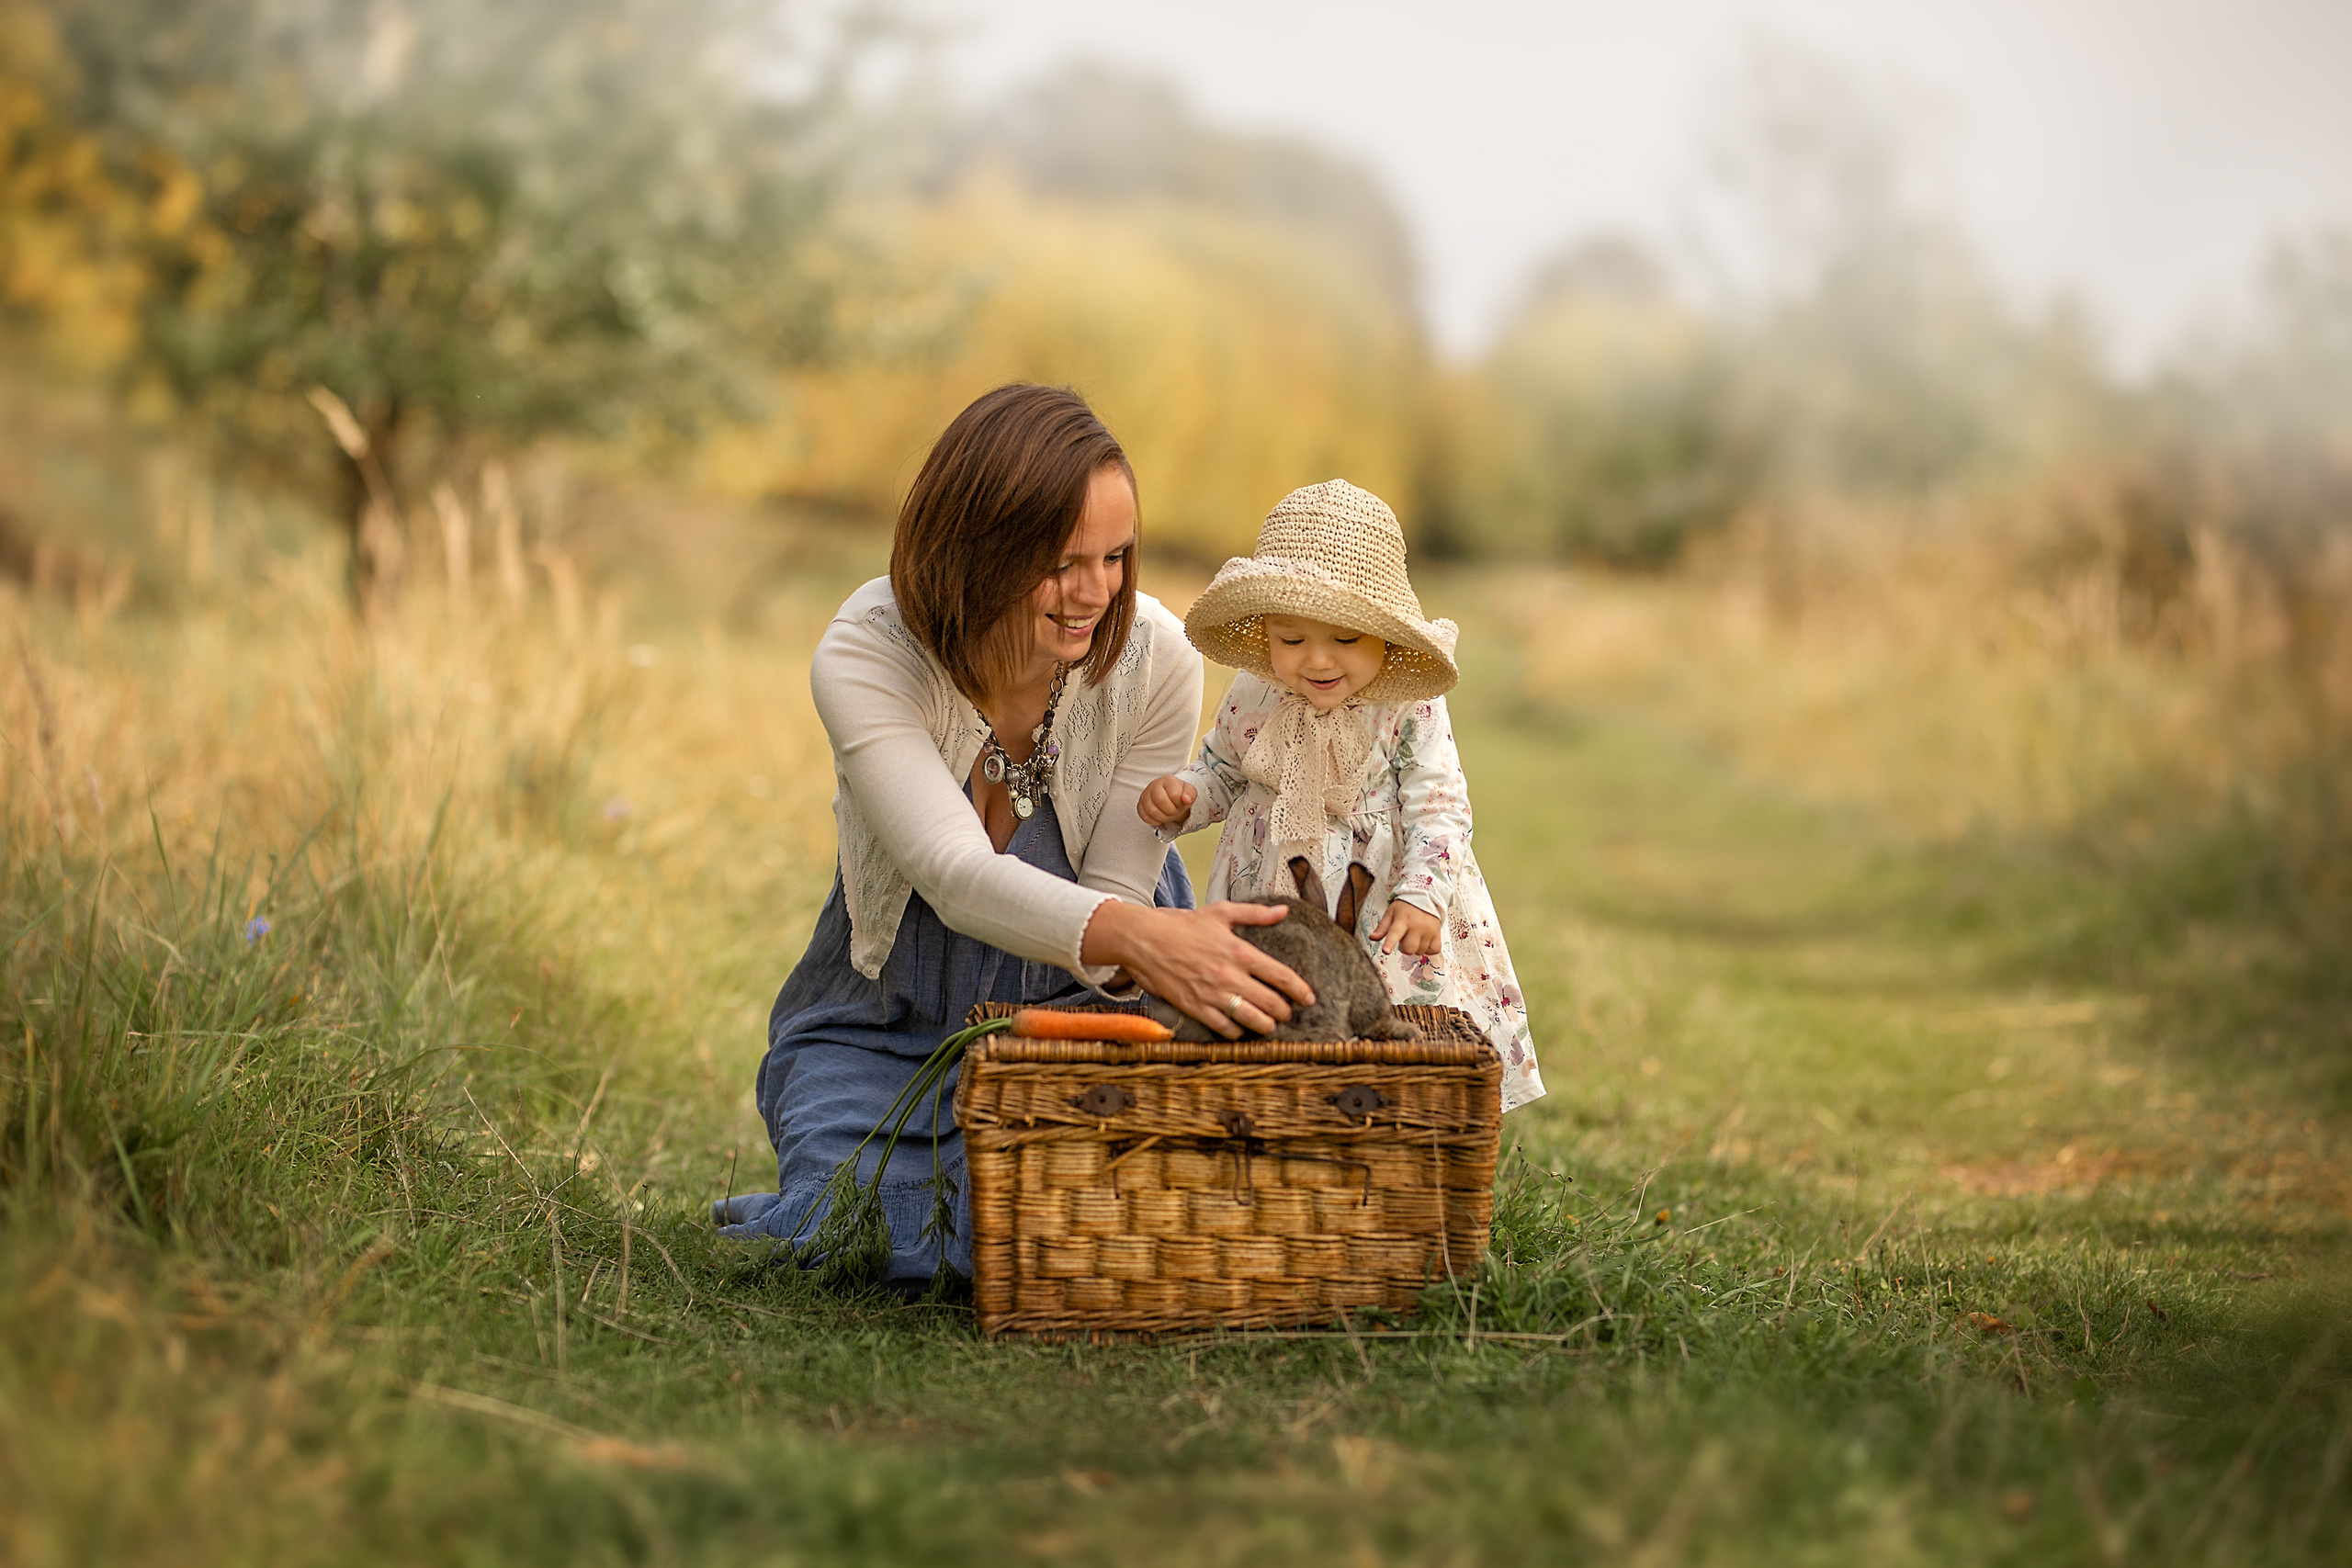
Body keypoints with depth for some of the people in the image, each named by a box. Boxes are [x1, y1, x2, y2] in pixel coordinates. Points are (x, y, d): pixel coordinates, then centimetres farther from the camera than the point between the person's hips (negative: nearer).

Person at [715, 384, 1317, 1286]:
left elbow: (1115, 893, -14)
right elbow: (955, 873, -36)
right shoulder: (864, 656, -23)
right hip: (887, 1029, -1)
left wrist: (1165, 957, -39)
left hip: (1078, 1011, 1)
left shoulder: (1155, 659, -18)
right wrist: (1138, 936, -55)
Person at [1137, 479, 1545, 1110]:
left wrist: (1420, 898, -26)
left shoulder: (1409, 711, -11)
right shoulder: (1252, 701, -1)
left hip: (1381, 925, -3)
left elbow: (1438, 811, -11)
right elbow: (1221, 774, 16)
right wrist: (1178, 794, -5)